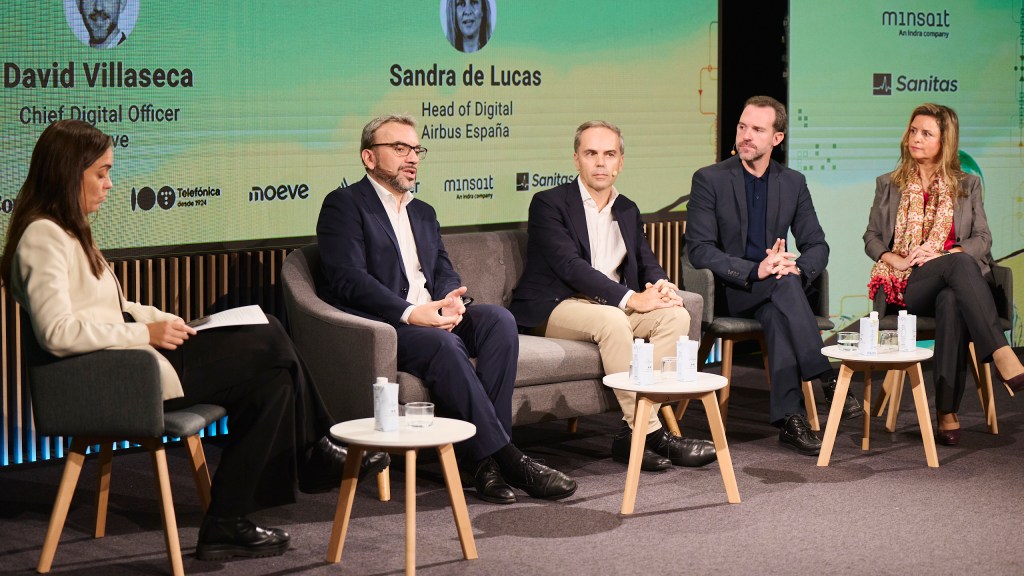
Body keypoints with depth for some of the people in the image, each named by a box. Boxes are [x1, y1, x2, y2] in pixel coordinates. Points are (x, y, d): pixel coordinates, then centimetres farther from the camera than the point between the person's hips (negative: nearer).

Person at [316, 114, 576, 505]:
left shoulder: (423, 213, 27)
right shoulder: (343, 205, 2)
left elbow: (444, 271, 18)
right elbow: (348, 279, -12)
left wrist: (451, 299, -8)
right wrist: (410, 313, -23)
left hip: (431, 319, 7)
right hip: (381, 327, -7)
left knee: (499, 320, -20)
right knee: (444, 345, -35)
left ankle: (487, 456, -27)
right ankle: (506, 460, -32)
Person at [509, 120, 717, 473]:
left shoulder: (627, 210, 17)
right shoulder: (549, 203, -5)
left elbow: (647, 264, 14)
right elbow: (569, 265, -17)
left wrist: (661, 286, -14)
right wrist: (630, 298, -26)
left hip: (612, 305, 7)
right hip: (554, 308, -7)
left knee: (675, 315, -19)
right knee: (611, 320, -36)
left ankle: (630, 432, -23)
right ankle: (648, 432, -31)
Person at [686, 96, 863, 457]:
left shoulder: (793, 183, 9)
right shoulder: (709, 180, -3)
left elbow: (817, 247, 8)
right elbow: (699, 250, -11)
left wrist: (795, 267, -18)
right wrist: (755, 271, -26)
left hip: (772, 292, 3)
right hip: (727, 292, -2)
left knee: (776, 314, -35)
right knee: (783, 285, -34)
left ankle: (789, 419, -39)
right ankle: (825, 379, -35)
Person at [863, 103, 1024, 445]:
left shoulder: (967, 185, 17)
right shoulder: (889, 185, 19)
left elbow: (982, 239, 7)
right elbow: (871, 238, 15)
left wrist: (940, 254, -12)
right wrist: (894, 259, -8)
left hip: (951, 283, 1)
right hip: (905, 285, -1)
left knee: (951, 302, -41)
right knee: (960, 263, -37)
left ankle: (947, 413, -44)